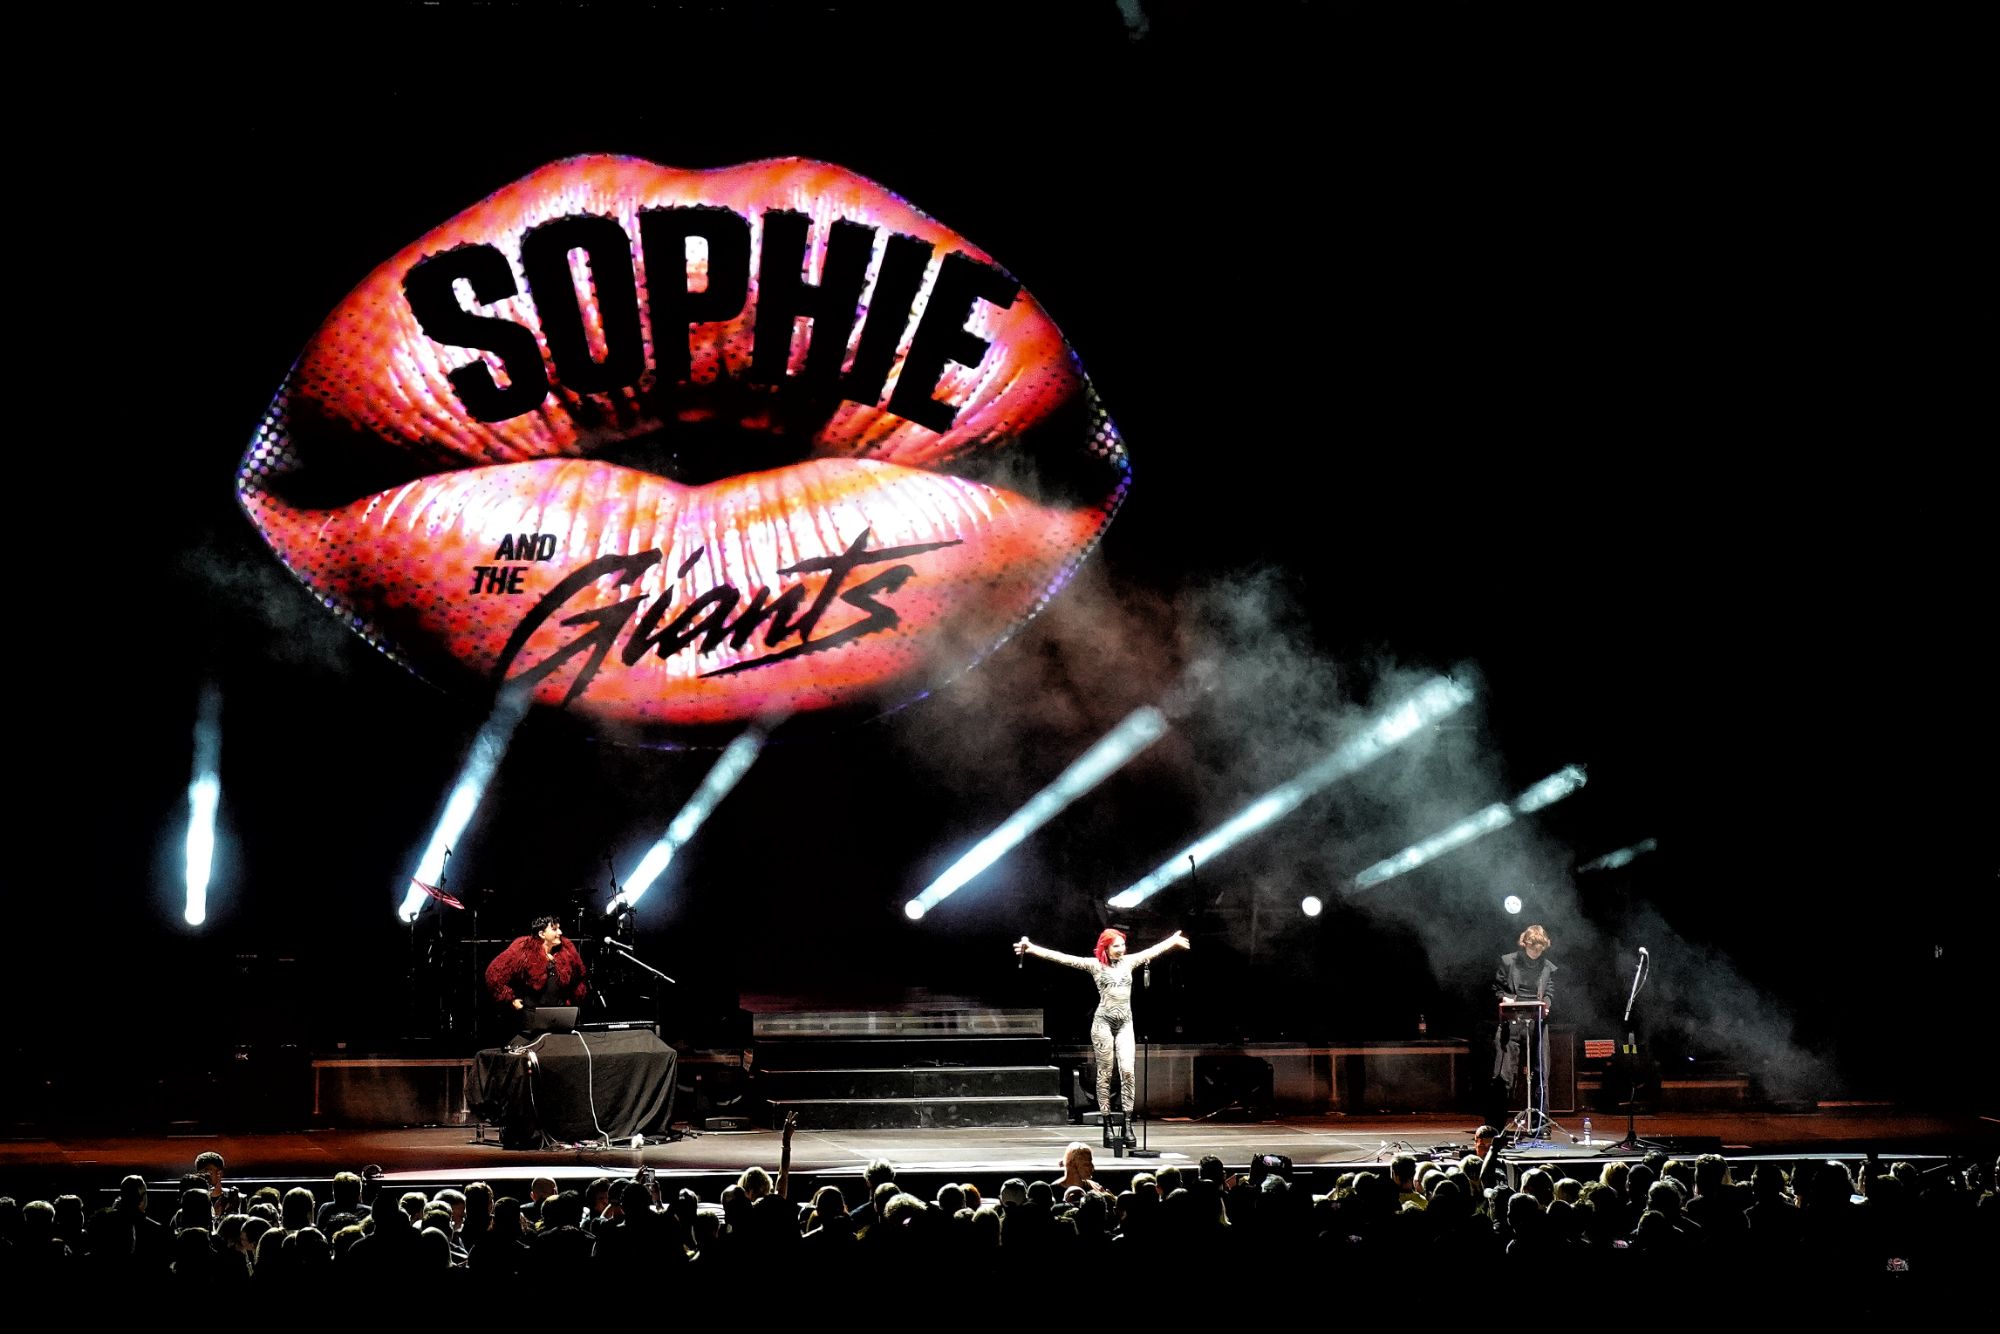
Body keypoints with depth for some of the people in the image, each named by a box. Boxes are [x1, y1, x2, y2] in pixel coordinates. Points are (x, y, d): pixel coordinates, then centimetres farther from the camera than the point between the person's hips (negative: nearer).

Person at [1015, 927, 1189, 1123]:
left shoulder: (1128, 962, 11)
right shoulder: (1095, 965, -1)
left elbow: (1153, 951, 24)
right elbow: (1063, 958, -7)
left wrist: (1173, 940, 33)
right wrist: (1031, 948, -15)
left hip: (1125, 1024, 3)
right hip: (1103, 1022, -3)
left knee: (1128, 1069, -11)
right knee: (1105, 1072, 1)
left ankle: (1127, 1119, -9)